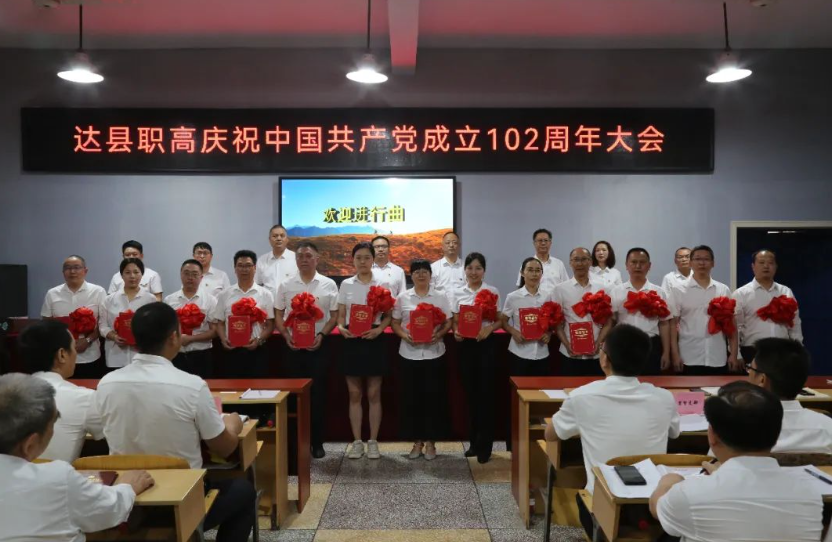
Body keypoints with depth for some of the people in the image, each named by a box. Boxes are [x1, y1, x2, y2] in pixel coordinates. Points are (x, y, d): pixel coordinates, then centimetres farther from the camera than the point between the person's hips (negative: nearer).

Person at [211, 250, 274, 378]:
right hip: (232, 350, 1)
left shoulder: (265, 294, 2)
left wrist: (259, 339, -14)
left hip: (256, 350, -1)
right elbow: (219, 322, 11)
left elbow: (270, 324, 2)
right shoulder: (225, 295, 8)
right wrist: (223, 339, -7)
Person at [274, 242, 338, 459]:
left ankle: (317, 442, 13)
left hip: (318, 345, -1)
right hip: (293, 345, 1)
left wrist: (322, 335, -13)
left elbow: (334, 315, 2)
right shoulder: (285, 285, 5)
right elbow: (278, 315, 6)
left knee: (318, 393, 2)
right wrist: (286, 336, -9)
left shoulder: (328, 284, 1)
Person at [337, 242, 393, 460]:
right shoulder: (346, 284, 6)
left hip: (374, 341, -1)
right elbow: (340, 315, 7)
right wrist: (341, 327, -15)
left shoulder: (382, 284, 2)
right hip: (352, 341, 1)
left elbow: (388, 315, 2)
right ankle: (357, 441, 17)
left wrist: (378, 329, -16)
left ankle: (373, 441, 15)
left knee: (374, 394, 5)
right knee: (354, 394, 7)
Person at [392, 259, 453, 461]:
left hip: (434, 353, -1)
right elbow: (395, 323, 7)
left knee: (433, 397, 1)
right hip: (409, 353, 1)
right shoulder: (403, 297, 5)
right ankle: (417, 441, 17)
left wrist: (439, 334, -15)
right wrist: (404, 335, -12)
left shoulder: (441, 296, 3)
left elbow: (448, 322, 4)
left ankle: (431, 442, 14)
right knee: (412, 397, 4)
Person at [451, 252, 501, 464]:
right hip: (466, 345, 2)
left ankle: (484, 445, 9)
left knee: (485, 393, -1)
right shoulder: (458, 293, 6)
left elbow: (500, 320, 2)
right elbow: (455, 321, 8)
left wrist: (490, 328, -17)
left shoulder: (493, 292, 0)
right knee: (470, 393, 9)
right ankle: (474, 442, 22)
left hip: (485, 345, -2)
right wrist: (456, 332, -12)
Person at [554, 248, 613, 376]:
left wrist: (598, 343, -8)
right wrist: (567, 345, -11)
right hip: (570, 354, -1)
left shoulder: (601, 288, 5)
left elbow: (608, 321, 6)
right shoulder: (560, 289, 2)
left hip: (596, 354, 1)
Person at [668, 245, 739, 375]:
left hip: (718, 359, 2)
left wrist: (734, 354, 3)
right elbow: (673, 323, -2)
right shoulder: (678, 290, 0)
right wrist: (675, 355, -8)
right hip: (689, 359, -2)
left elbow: (731, 323, 9)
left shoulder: (723, 290, 8)